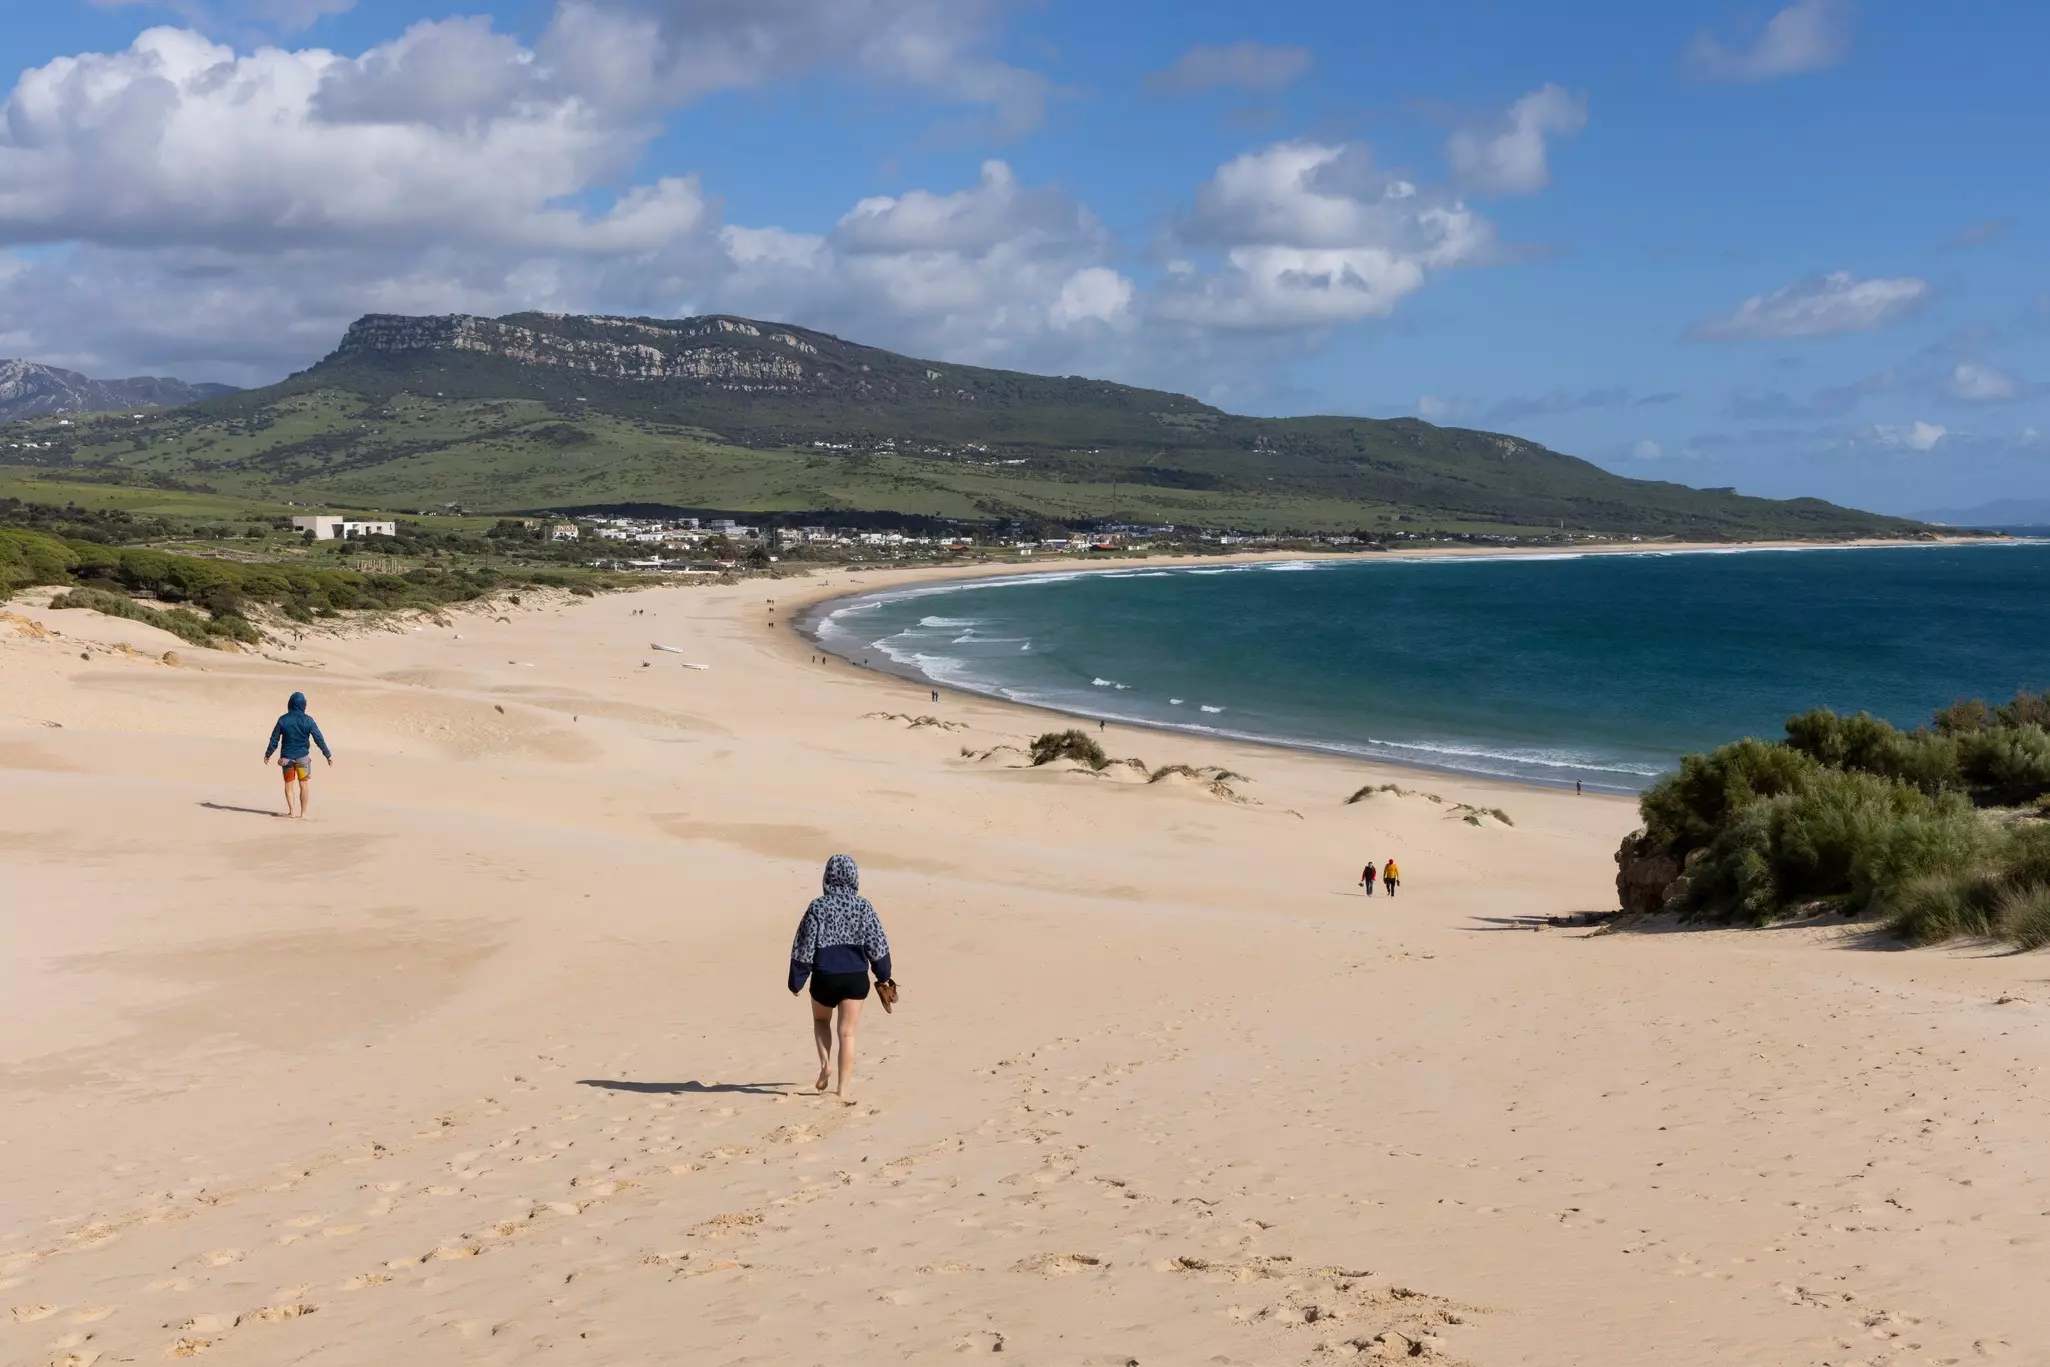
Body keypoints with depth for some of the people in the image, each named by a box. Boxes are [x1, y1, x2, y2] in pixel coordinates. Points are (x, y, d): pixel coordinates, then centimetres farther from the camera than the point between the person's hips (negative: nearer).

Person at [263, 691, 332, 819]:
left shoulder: (283, 720, -5)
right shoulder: (308, 720, -8)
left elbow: (274, 739, 0)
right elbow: (319, 739, -8)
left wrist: (268, 754, 12)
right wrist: (328, 755, -4)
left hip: (286, 757, 0)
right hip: (302, 756, 0)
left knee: (288, 784, 11)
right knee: (303, 785, 9)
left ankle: (291, 811, 3)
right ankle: (303, 812, 10)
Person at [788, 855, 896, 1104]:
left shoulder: (818, 907, -8)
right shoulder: (863, 906, -3)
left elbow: (804, 946, -6)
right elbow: (877, 944, 2)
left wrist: (796, 980, 2)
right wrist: (883, 976, 14)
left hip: (825, 977, -1)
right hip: (856, 978, 1)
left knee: (821, 1020, 26)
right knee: (847, 1032, 6)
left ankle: (825, 1064, 7)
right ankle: (844, 1087, 5)